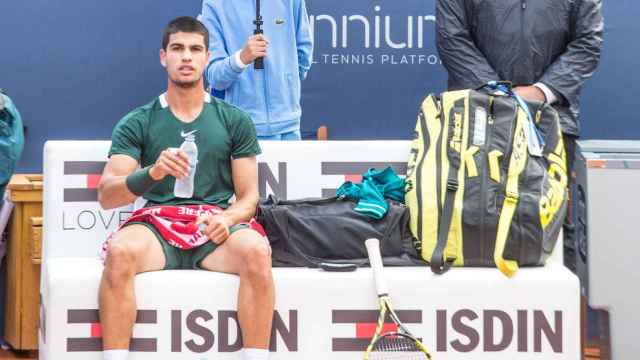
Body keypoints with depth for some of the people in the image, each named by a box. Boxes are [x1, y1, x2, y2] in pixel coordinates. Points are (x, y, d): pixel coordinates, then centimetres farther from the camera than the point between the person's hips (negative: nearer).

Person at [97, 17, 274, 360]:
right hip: (157, 224, 0)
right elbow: (106, 196, 0)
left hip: (216, 227, 1)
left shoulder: (235, 120, 14)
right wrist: (152, 173, -20)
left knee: (257, 250, -33)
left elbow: (248, 197, 12)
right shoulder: (136, 123, 10)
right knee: (119, 251, -34)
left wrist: (227, 219, -12)